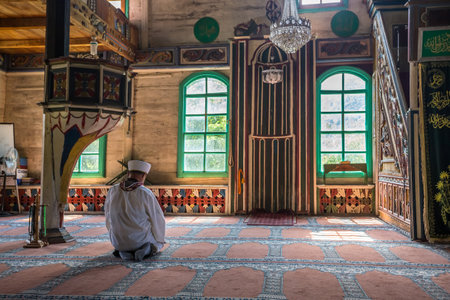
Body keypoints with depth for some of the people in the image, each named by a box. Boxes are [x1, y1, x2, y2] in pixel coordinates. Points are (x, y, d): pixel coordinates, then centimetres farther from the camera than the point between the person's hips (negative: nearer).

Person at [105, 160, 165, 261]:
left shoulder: (112, 190, -5)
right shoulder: (146, 193, -16)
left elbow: (108, 216, 7)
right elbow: (158, 219, -8)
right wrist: (159, 240, 10)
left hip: (118, 241, 3)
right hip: (141, 239, -3)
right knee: (158, 242, 30)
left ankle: (122, 251, 5)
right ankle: (146, 249, -4)